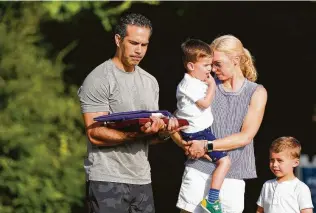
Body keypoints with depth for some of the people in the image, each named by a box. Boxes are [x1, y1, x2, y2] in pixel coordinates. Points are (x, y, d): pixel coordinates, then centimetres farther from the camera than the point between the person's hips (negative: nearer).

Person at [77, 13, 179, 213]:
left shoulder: (150, 82, 15)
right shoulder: (98, 80, -7)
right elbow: (95, 134, -15)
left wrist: (163, 131, -7)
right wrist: (137, 133, -26)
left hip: (142, 179, 7)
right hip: (107, 181, -7)